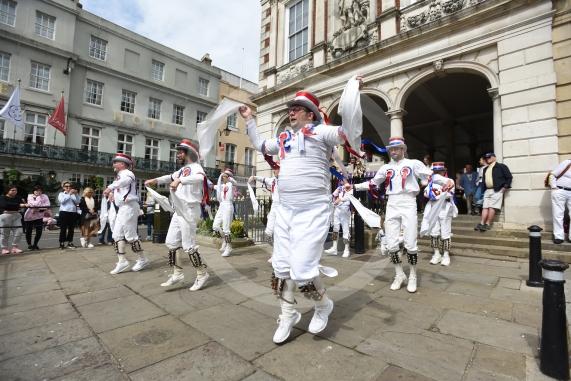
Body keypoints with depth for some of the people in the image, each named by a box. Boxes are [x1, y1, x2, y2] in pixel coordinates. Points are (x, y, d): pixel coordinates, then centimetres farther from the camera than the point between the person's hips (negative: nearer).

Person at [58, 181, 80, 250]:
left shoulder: (73, 194, 13)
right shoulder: (61, 194, 8)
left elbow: (77, 202, 1)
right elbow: (62, 201, -11)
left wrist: (76, 194, -8)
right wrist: (69, 194, -15)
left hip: (73, 212, 3)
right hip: (64, 212, -3)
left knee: (71, 229, 7)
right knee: (63, 229, -1)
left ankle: (70, 242, 15)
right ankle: (62, 243, 4)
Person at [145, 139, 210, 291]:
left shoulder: (195, 167, -11)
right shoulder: (182, 169, 16)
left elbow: (200, 177, -34)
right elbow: (170, 177, 31)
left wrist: (180, 180, -42)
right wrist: (155, 180, 18)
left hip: (189, 211, -9)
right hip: (178, 211, 9)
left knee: (189, 246, -6)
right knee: (171, 243, 13)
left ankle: (202, 274, 10)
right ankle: (177, 274, 24)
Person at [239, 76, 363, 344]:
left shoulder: (320, 131, -1)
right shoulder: (284, 138, 18)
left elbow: (348, 131, -15)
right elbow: (260, 145, 33)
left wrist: (352, 92, -19)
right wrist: (249, 120, 34)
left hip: (313, 210, -7)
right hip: (284, 210, 7)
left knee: (302, 271, -10)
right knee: (281, 267, 11)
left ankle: (323, 305, 23)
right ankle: (288, 314, 33)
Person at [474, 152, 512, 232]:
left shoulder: (501, 166, 4)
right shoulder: (485, 169, 23)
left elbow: (509, 177, -1)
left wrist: (505, 187, -8)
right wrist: (484, 188, 11)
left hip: (497, 190, -6)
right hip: (487, 190, 6)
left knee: (492, 207, -11)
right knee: (485, 207, -1)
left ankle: (488, 224, -10)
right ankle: (482, 223, -4)